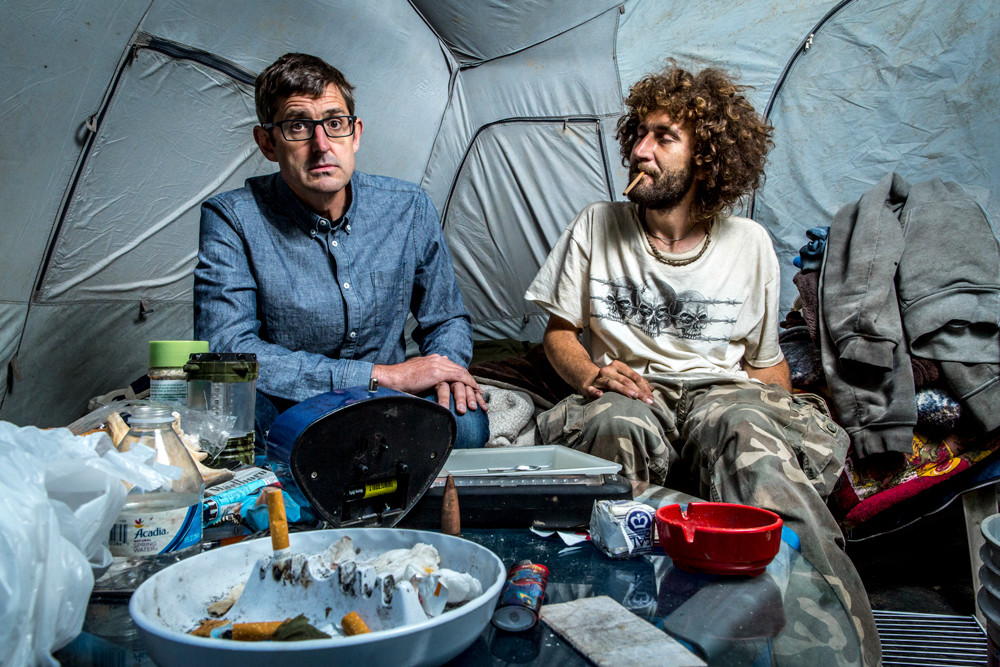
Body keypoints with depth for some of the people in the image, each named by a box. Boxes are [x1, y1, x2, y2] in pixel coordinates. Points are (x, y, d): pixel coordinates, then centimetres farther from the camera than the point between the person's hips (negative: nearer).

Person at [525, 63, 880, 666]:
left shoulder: (750, 243, 12)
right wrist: (590, 375, -9)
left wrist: (794, 413, -4)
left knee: (745, 430, -37)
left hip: (722, 390, 0)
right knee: (615, 424, -38)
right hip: (630, 393, 0)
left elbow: (767, 361, 18)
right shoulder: (597, 227, 10)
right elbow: (560, 332, 14)